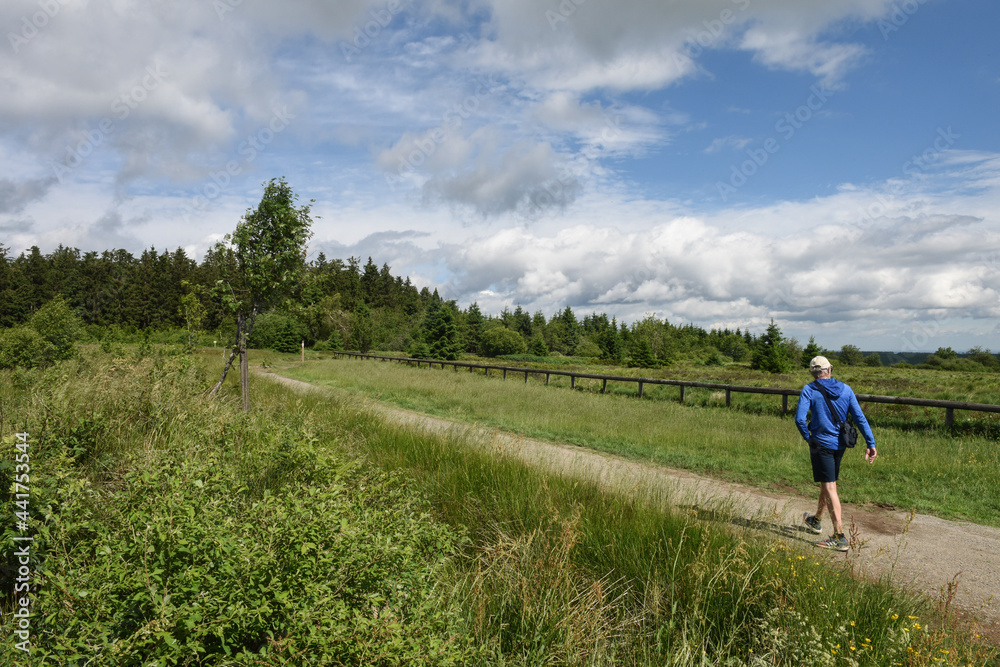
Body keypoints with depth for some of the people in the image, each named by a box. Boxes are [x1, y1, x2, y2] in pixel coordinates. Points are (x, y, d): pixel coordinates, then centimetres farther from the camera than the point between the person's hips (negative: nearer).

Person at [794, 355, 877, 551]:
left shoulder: (809, 390, -10)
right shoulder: (845, 389, 2)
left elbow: (799, 419, -19)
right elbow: (859, 418, -2)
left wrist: (808, 437, -2)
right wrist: (871, 443, -2)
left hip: (821, 443, -5)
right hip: (840, 444, 6)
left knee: (830, 488, -4)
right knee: (827, 483, 21)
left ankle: (840, 538, -7)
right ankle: (816, 521, 41)